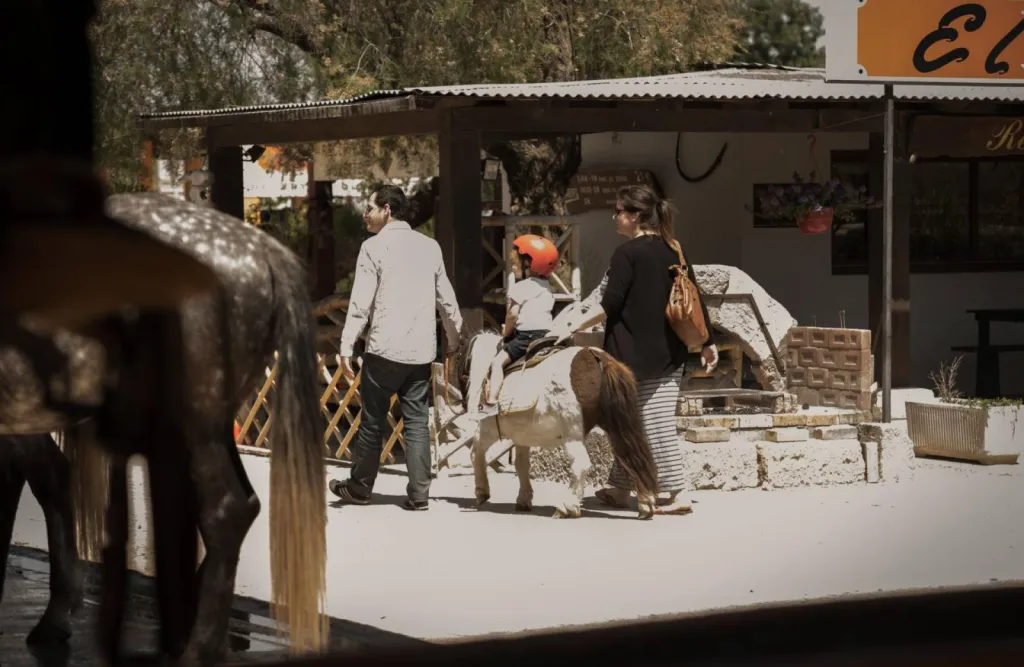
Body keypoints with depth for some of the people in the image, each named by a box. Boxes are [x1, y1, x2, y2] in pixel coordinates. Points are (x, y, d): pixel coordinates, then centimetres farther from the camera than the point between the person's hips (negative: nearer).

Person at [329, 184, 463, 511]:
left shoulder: (374, 247, -5)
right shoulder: (430, 246, 9)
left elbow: (360, 303, -10)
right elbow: (446, 298, 13)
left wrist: (346, 347, -9)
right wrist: (454, 336, 26)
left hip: (384, 349, -4)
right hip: (422, 351, 4)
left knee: (372, 420, 7)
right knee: (417, 422, 6)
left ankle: (359, 487, 19)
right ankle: (418, 493, 1)